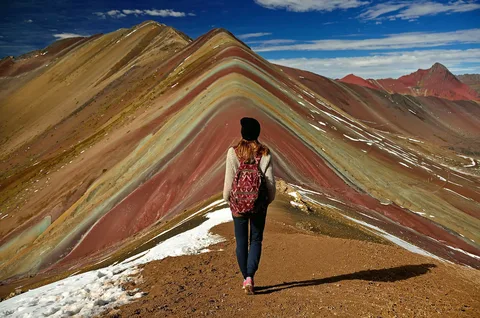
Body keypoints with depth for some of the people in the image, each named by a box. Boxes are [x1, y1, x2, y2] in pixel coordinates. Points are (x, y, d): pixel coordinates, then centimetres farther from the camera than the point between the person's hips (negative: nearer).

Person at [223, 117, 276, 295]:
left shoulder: (233, 152, -8)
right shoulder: (265, 153, -5)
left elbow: (229, 180, -7)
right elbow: (270, 181, -4)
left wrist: (227, 199, 7)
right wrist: (269, 199, 12)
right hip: (259, 203, 0)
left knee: (241, 241, 13)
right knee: (256, 240, 12)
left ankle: (245, 278, 22)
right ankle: (250, 276, 0)